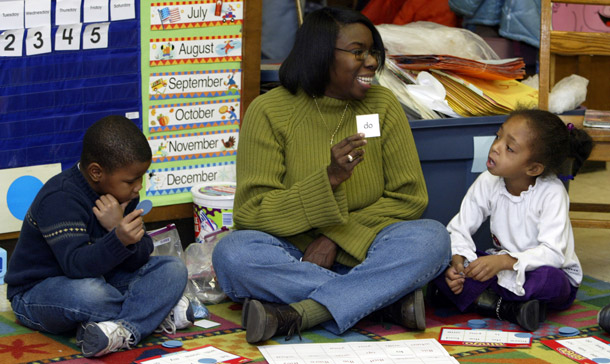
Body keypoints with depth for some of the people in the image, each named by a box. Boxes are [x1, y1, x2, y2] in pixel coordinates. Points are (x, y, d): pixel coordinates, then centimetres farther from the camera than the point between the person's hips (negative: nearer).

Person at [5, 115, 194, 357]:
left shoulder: (122, 195, 1)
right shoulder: (60, 199, -24)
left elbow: (139, 260, -5)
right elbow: (76, 265, -35)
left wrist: (117, 227, -25)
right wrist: (119, 240, -51)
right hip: (37, 292, -8)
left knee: (174, 269, -6)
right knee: (87, 293, -43)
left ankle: (125, 330, -30)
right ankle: (158, 313, -14)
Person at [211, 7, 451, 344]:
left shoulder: (382, 105, 0)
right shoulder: (268, 111, -7)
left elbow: (408, 198, 0)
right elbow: (251, 212, -13)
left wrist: (337, 238, -14)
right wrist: (329, 179, -26)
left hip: (362, 255, 2)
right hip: (293, 258, -1)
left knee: (432, 237, -26)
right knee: (233, 253, -32)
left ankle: (297, 314, -33)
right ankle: (388, 299, -27)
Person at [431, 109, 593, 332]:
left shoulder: (552, 193, -20)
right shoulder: (488, 183, -6)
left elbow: (552, 253, -29)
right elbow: (459, 229, -5)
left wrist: (504, 261, -42)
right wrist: (457, 261, -26)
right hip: (503, 266, 5)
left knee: (548, 279, -41)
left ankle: (482, 300, -24)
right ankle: (508, 309, -28)